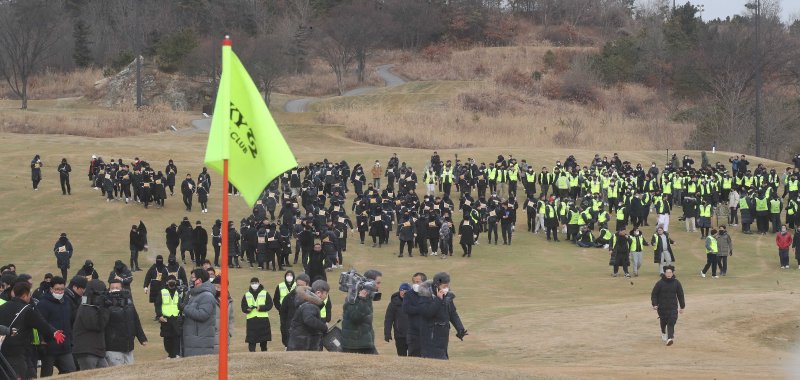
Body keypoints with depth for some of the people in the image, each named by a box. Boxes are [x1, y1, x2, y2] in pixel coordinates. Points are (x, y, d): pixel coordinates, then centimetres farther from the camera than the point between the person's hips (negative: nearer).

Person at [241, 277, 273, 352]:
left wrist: (261, 308, -15)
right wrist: (247, 309, -13)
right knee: (251, 340, -6)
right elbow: (243, 307, 9)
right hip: (251, 320, 0)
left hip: (263, 319, 0)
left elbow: (269, 305, 1)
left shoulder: (265, 293, 6)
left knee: (264, 340, 6)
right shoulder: (246, 295, 10)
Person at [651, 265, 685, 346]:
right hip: (662, 307, 0)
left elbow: (680, 295, 8)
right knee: (663, 321, 15)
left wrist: (682, 306, 10)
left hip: (673, 307, 0)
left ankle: (670, 338, -21)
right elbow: (654, 294, 0)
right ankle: (663, 332, 46)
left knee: (671, 323, -14)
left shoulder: (676, 283, -1)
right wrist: (654, 304, -11)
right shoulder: (660, 283, -6)